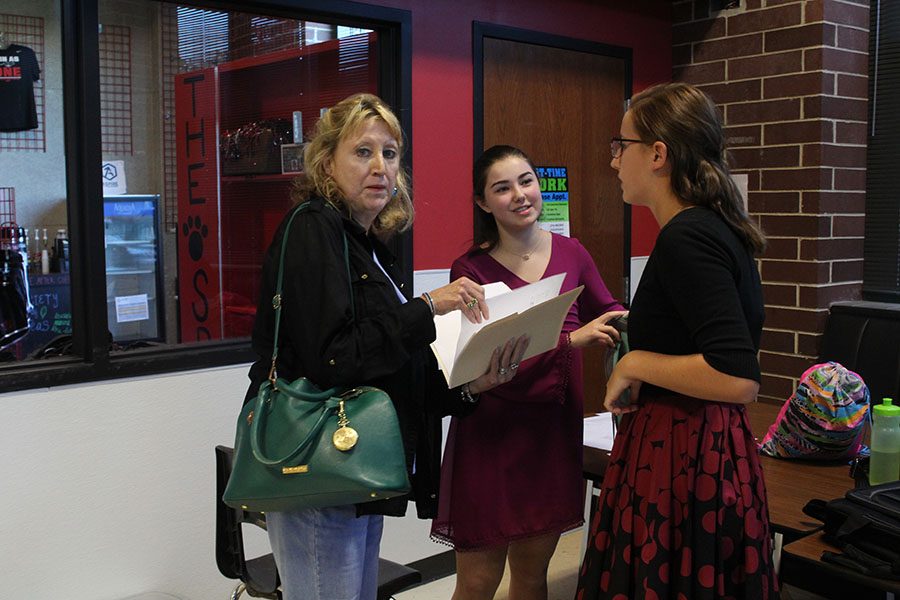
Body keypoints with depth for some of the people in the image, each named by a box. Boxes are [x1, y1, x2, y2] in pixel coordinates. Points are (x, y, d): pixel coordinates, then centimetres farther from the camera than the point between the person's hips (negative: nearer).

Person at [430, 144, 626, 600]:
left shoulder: (570, 253, 2)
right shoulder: (471, 269, -10)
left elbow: (607, 311, 16)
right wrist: (570, 340, -29)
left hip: (555, 432, 4)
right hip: (492, 437, -4)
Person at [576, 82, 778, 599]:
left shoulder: (685, 238, -19)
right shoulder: (716, 228, 10)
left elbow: (737, 378, -27)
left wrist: (634, 364, -17)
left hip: (679, 456, -10)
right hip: (711, 449, 10)